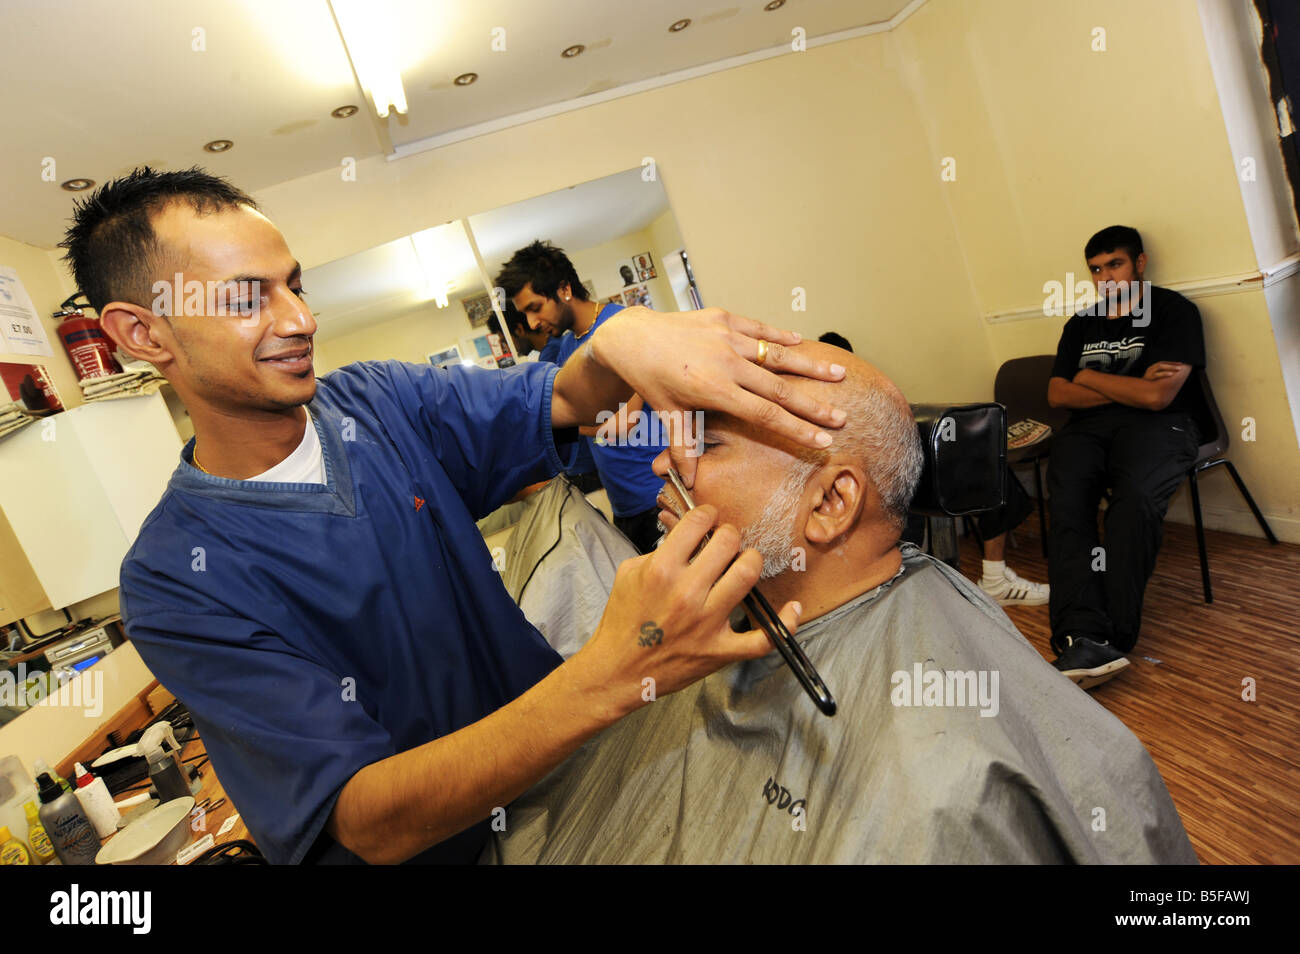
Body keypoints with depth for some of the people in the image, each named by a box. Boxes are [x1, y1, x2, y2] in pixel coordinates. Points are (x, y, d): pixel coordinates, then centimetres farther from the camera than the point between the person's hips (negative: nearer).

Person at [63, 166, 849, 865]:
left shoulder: (384, 401, -3)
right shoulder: (173, 584, -17)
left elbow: (551, 401, -10)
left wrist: (622, 339, -34)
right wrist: (608, 675, -39)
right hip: (443, 847, -2)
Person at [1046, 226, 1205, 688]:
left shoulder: (1174, 311, 7)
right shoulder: (1080, 325, 24)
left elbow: (1157, 397, -7)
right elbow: (1057, 394, 11)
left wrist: (1089, 377, 5)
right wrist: (1129, 387, -2)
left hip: (1156, 427, -3)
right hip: (1088, 428, 4)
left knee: (1135, 495, -37)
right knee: (1065, 505, -30)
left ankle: (1112, 638, -36)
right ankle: (1084, 637, -43)